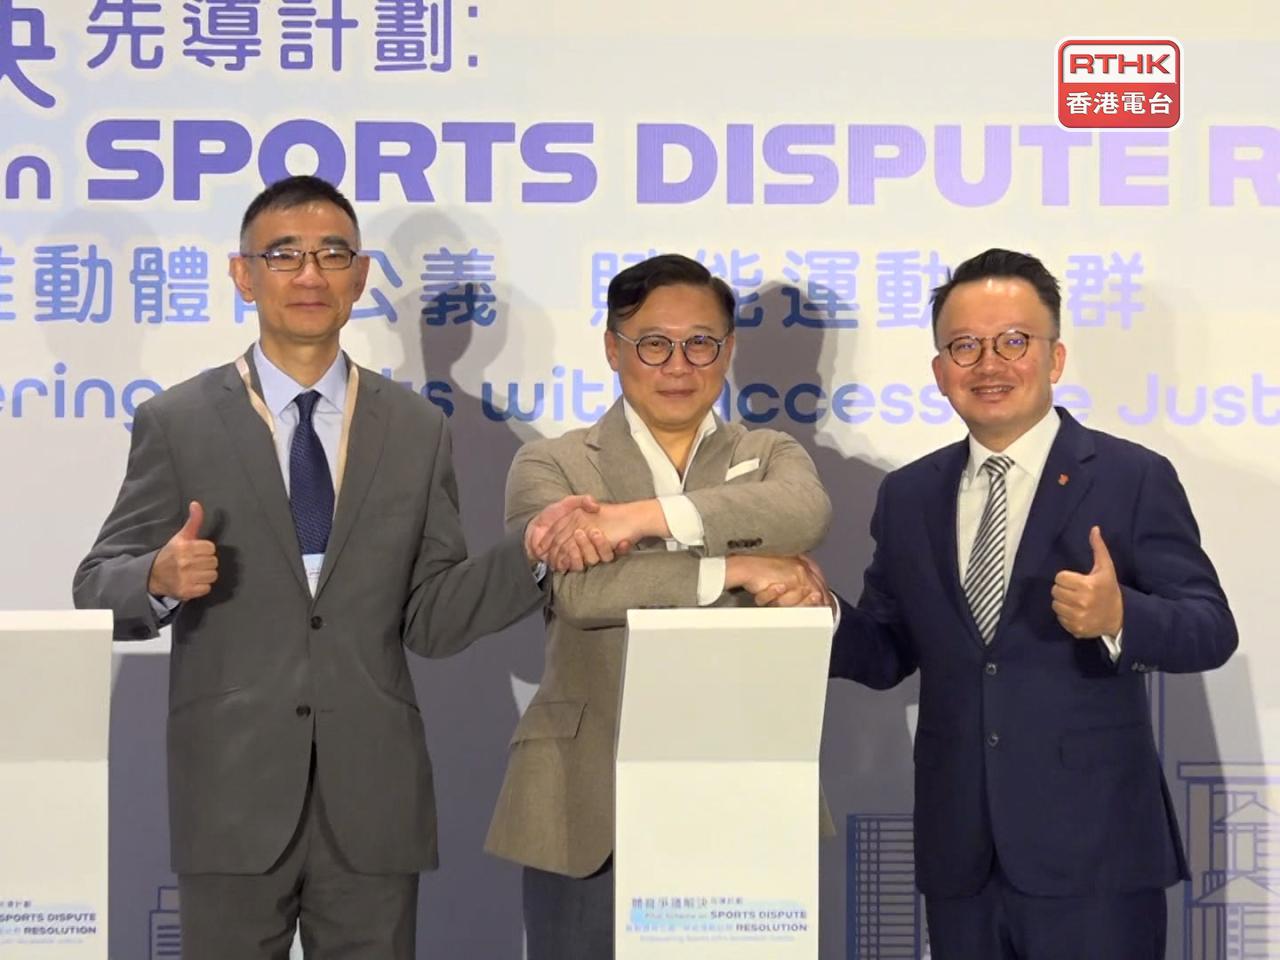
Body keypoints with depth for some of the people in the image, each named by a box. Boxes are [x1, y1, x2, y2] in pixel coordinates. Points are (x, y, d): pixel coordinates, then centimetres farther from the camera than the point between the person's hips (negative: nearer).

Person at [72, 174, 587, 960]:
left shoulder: (418, 430, 8)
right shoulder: (178, 423, 2)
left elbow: (430, 621, 6)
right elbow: (99, 591, 0)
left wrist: (528, 552, -10)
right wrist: (159, 580, -21)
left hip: (373, 795, 2)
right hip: (233, 790, -2)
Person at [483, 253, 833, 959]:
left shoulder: (770, 456, 11)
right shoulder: (551, 466, 5)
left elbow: (806, 512, -14)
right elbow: (575, 587, -14)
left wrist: (645, 516, -21)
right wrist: (733, 570, -17)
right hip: (590, 811, -1)